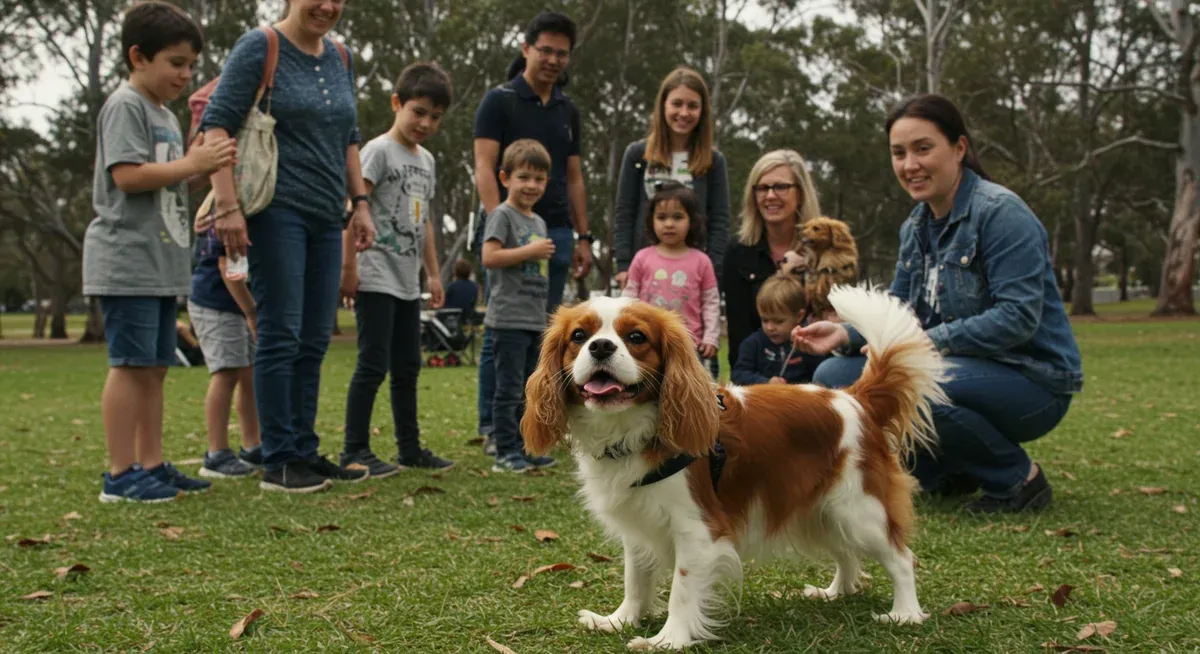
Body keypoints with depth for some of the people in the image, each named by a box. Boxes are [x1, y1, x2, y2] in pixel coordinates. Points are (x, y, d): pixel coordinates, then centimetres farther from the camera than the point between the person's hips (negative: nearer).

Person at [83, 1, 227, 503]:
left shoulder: (166, 116, 21)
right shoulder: (126, 106, -8)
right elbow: (127, 175, -18)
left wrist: (204, 164, 8)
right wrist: (192, 165, -17)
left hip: (160, 263, 9)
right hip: (127, 262, -9)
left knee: (154, 368, 10)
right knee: (130, 364, -9)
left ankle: (151, 466, 15)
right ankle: (120, 475, -6)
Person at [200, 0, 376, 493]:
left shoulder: (340, 58, 17)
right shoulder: (259, 48, -3)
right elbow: (217, 123, -9)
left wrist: (360, 202, 15)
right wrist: (227, 204, -18)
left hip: (326, 217, 7)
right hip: (276, 211, -6)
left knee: (314, 342, 7)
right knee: (281, 335, -7)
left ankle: (305, 453, 14)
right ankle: (278, 462, 0)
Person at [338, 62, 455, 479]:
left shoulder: (426, 160, 16)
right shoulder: (379, 150, -9)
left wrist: (433, 273, 20)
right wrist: (348, 266, -20)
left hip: (408, 282, 8)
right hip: (376, 279, -8)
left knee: (407, 367, 13)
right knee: (374, 364, -7)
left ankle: (410, 448, 22)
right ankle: (355, 452, 0)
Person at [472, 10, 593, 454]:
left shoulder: (568, 111, 17)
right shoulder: (499, 101, -1)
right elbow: (484, 169, -8)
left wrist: (583, 237, 13)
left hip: (555, 233, 5)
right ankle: (493, 428, 4)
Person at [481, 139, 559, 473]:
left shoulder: (538, 222, 19)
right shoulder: (503, 215, -6)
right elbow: (489, 257, -18)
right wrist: (530, 251, -16)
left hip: (534, 319, 8)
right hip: (509, 318, -8)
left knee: (525, 390, 13)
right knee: (509, 388, -7)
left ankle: (522, 447, 20)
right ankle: (505, 452, -2)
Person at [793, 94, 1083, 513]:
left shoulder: (1000, 212, -16)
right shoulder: (915, 227, 9)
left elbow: (1018, 316, -24)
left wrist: (929, 341, -29)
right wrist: (846, 334, -12)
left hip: (1032, 383, -8)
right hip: (964, 369, 8)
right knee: (834, 375, -5)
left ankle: (1019, 478, -9)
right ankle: (951, 472, 8)